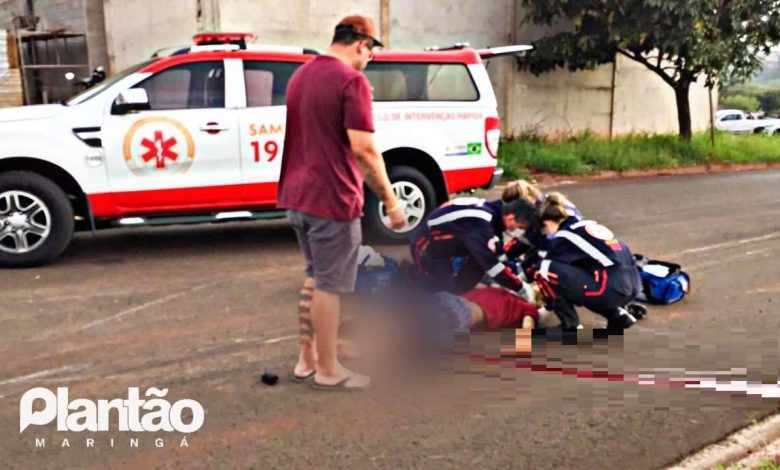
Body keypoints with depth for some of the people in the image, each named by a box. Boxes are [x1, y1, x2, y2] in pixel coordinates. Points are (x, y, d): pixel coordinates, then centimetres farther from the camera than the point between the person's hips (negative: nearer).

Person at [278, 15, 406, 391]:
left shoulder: (300, 75, 14)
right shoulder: (351, 81, -14)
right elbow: (362, 149, -21)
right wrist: (391, 201, -16)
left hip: (297, 195, 9)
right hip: (331, 199, -9)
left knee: (315, 276, 19)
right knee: (330, 284, 2)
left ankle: (306, 358, 27)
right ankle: (328, 370, 14)